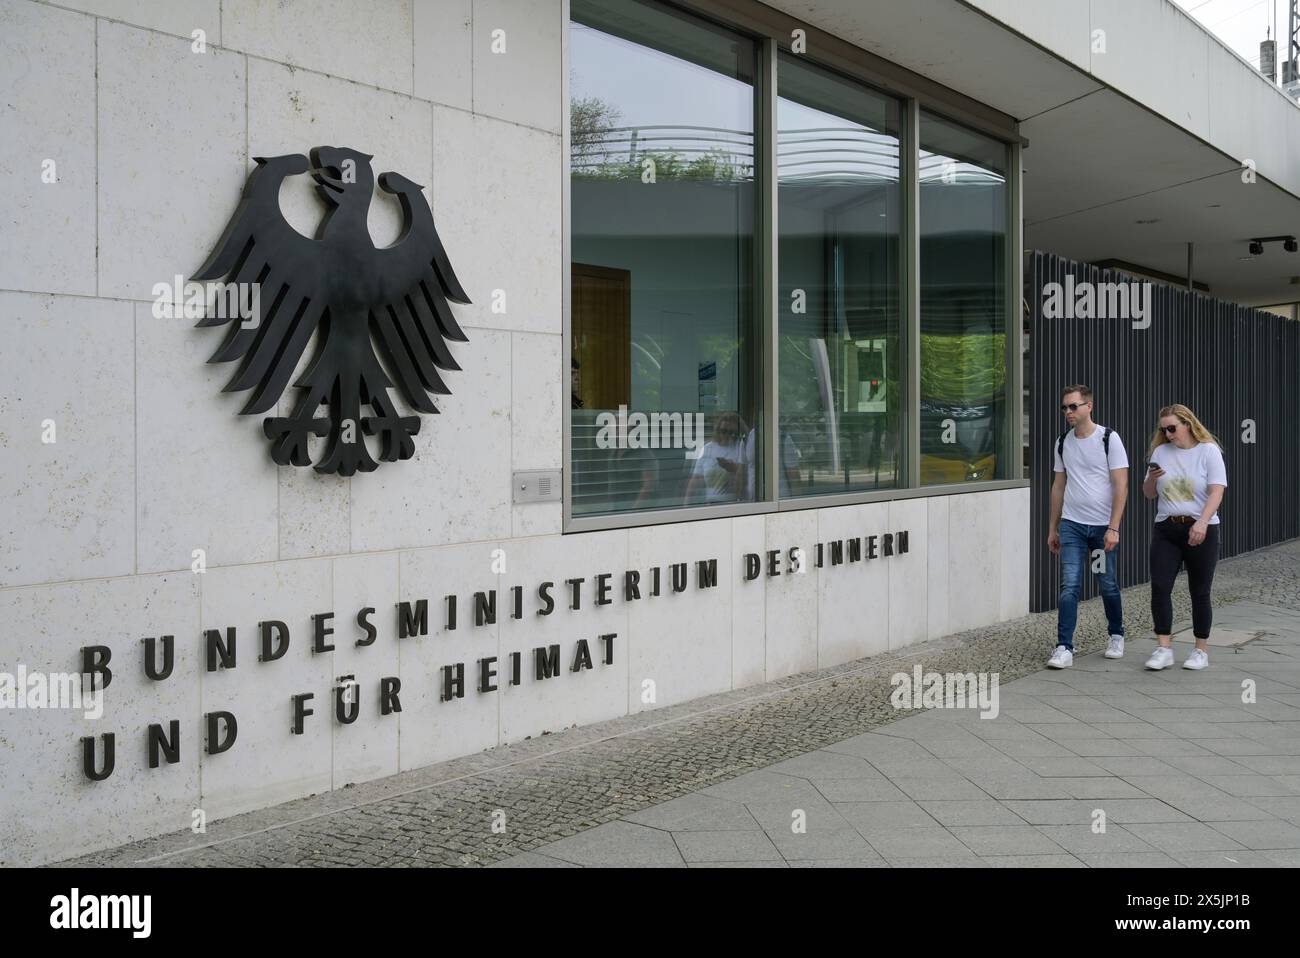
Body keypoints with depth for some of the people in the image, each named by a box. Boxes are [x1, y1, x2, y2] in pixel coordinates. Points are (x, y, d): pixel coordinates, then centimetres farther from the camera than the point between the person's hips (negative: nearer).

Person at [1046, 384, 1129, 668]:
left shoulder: (1109, 439, -7)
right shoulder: (1063, 442, 7)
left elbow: (1121, 487, -10)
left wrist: (1113, 528, -16)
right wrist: (1052, 528, 13)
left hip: (1103, 526, -3)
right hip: (1071, 525, 3)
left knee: (1108, 586, 10)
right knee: (1070, 586, -7)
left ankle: (1116, 637, 32)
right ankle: (1064, 648, -7)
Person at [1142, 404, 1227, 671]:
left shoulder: (1208, 451, -4)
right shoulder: (1160, 452, 7)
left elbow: (1216, 491, -13)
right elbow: (1149, 494, 13)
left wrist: (1201, 523, -27)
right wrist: (1151, 479, -10)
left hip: (1200, 531, -3)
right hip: (1166, 531, 3)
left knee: (1199, 592, 5)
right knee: (1160, 587, -7)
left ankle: (1200, 650, 16)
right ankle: (1164, 649, -2)